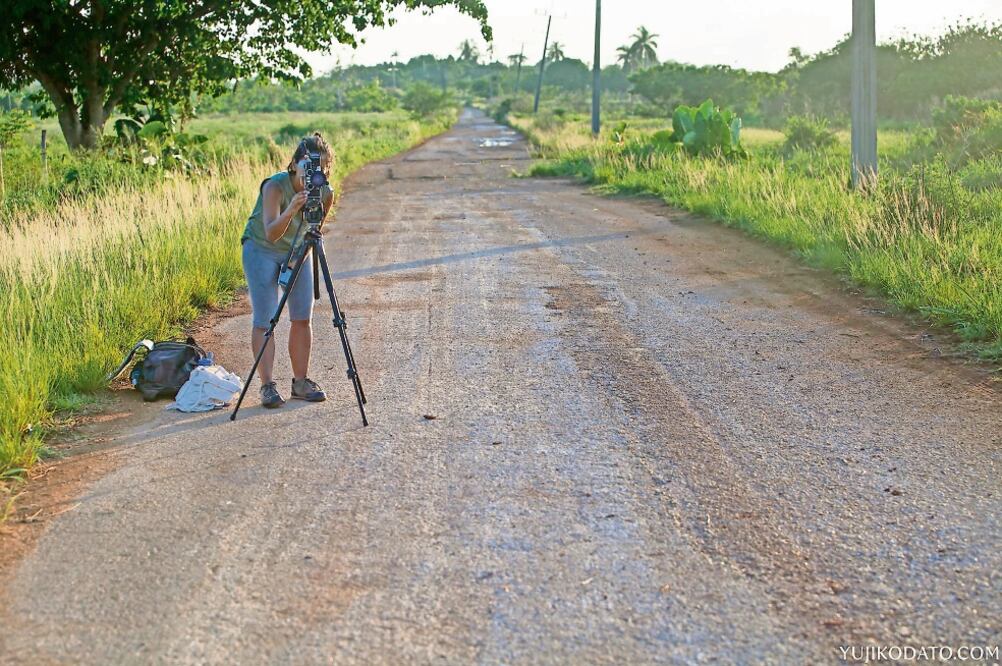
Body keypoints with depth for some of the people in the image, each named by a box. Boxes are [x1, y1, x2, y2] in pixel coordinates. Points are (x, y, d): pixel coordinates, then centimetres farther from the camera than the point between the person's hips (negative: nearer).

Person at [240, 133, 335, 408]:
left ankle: (301, 381, 13)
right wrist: (291, 210, -52)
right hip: (262, 251, -4)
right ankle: (267, 386, -3)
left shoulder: (325, 193, -16)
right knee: (265, 320, -8)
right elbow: (271, 233, -39)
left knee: (303, 318, 2)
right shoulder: (275, 186, -29)